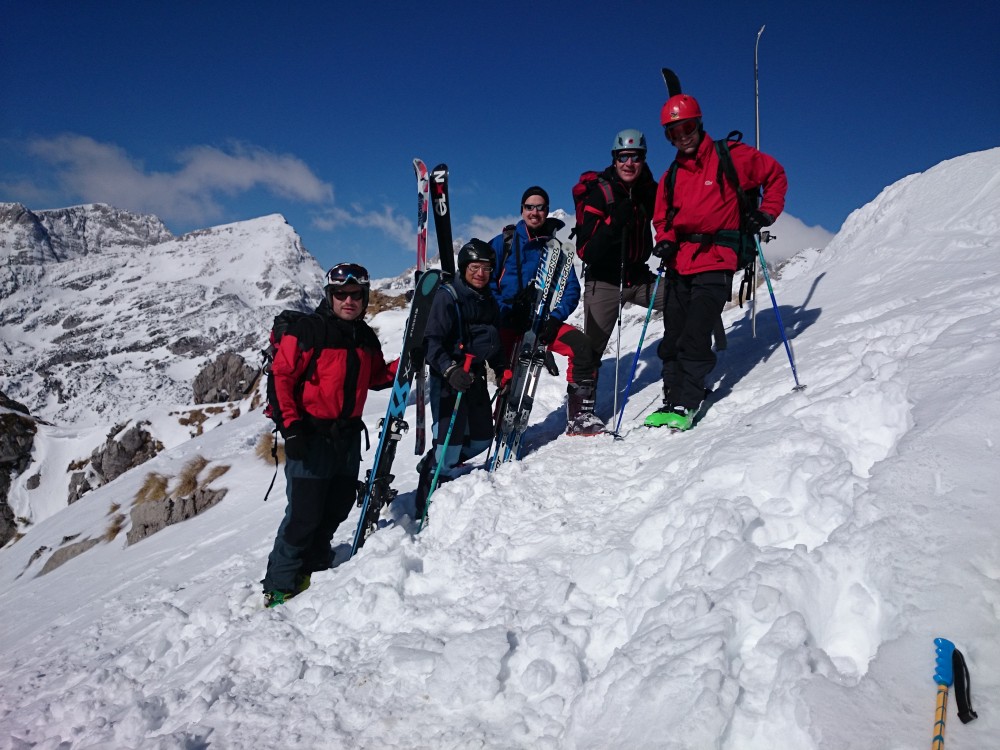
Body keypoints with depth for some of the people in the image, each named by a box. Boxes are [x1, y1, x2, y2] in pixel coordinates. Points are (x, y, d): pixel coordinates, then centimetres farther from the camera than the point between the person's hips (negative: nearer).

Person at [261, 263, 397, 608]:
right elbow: (281, 376, -13)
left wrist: (405, 364, 2)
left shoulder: (366, 338, 11)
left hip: (348, 434, 7)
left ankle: (314, 568, 33)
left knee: (337, 508, 14)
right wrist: (291, 426, -19)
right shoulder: (307, 330, -11)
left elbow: (376, 377, 20)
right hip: (311, 435, -7)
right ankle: (280, 586, 9)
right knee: (304, 514, -6)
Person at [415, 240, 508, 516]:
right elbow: (432, 343, -17)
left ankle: (434, 464, 34)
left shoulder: (489, 302, 13)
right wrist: (450, 369, -30)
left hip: (475, 376, 8)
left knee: (482, 439, 13)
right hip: (447, 378, -8)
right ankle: (428, 508, 6)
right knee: (450, 445, -10)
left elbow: (494, 343, 24)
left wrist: (502, 370, 12)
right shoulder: (447, 297, -10)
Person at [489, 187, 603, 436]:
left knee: (582, 346, -19)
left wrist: (555, 318, -11)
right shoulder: (504, 242, 7)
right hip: (506, 323, -2)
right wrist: (503, 312, -13)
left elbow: (571, 288, 6)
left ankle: (580, 417, -13)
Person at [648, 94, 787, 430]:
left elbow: (775, 175, 11)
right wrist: (665, 241, 1)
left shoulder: (730, 157, 0)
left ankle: (685, 405, -7)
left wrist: (766, 213, 1)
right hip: (679, 265, 6)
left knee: (695, 336, -14)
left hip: (715, 263, -6)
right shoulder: (671, 176, 15)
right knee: (673, 337, 6)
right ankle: (672, 398, 16)